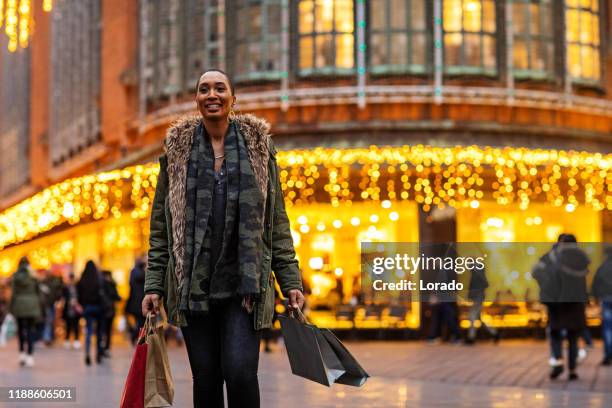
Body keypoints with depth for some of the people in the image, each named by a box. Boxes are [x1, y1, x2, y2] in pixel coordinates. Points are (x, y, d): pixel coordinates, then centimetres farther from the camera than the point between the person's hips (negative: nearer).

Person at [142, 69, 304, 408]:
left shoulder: (258, 144, 6)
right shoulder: (177, 147, 7)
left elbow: (277, 219, 8)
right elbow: (160, 223, 8)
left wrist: (290, 281, 2)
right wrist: (154, 285, 2)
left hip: (244, 282, -1)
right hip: (193, 284, 1)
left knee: (240, 372, -14)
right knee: (206, 377, 3)